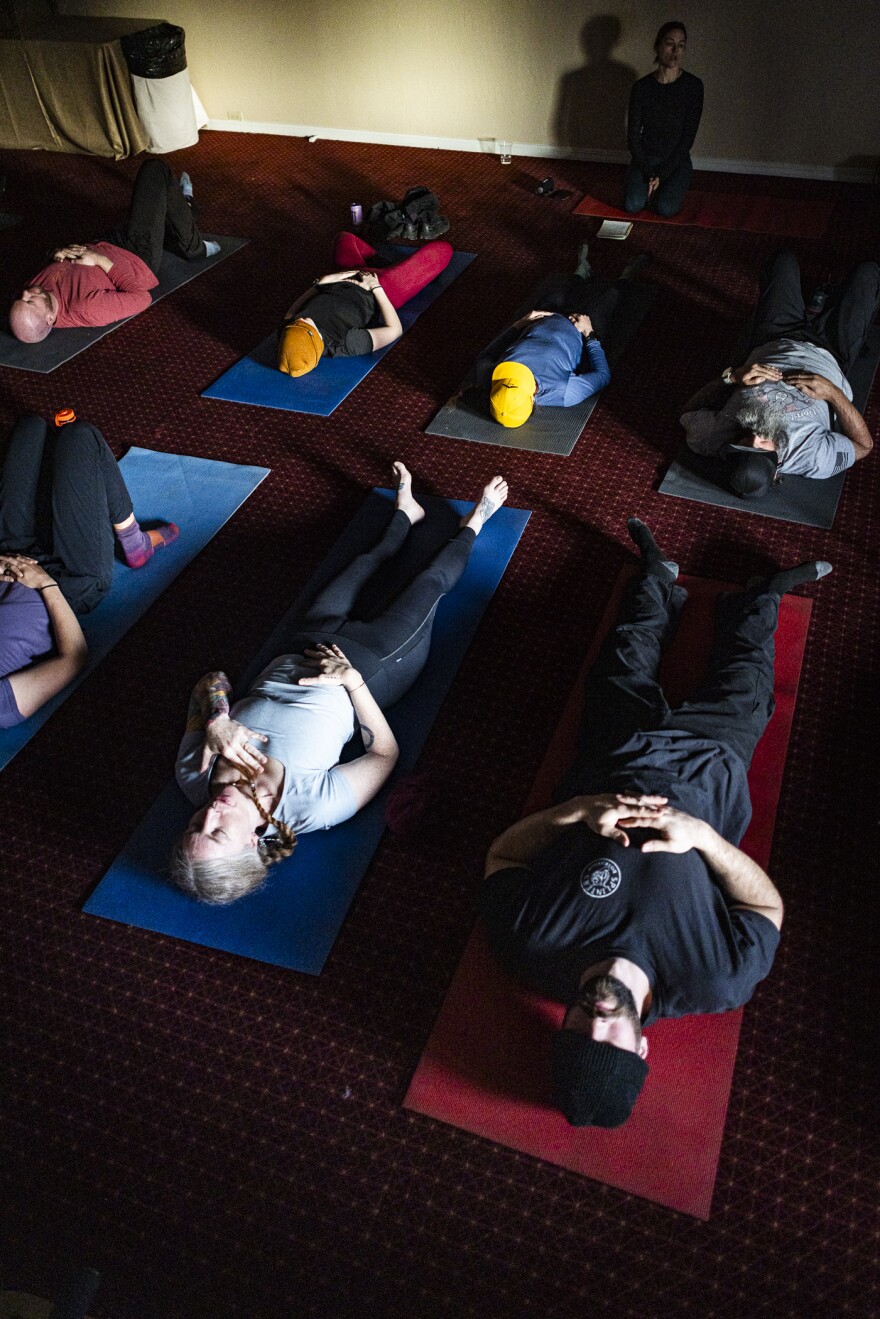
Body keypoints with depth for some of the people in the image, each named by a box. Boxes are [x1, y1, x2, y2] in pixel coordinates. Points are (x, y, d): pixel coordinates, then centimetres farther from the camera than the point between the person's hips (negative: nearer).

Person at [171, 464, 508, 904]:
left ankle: (405, 511, 60)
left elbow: (210, 682, -16)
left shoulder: (196, 780, -28)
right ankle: (473, 524, 49)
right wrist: (355, 682, -33)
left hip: (296, 654, 4)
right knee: (432, 582, 14)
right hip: (367, 665, -3)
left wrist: (215, 722, -37)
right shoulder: (313, 809, -39)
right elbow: (385, 754, -24)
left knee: (363, 565, 25)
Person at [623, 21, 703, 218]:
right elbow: (633, 134, -3)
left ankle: (673, 187, 9)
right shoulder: (641, 87, -4)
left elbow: (688, 137, -9)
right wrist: (649, 174, -14)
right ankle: (646, 185, 10)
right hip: (645, 157, 1)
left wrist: (662, 174, -17)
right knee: (633, 205, -26)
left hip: (676, 159, -1)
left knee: (666, 208, -27)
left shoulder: (693, 86, -8)